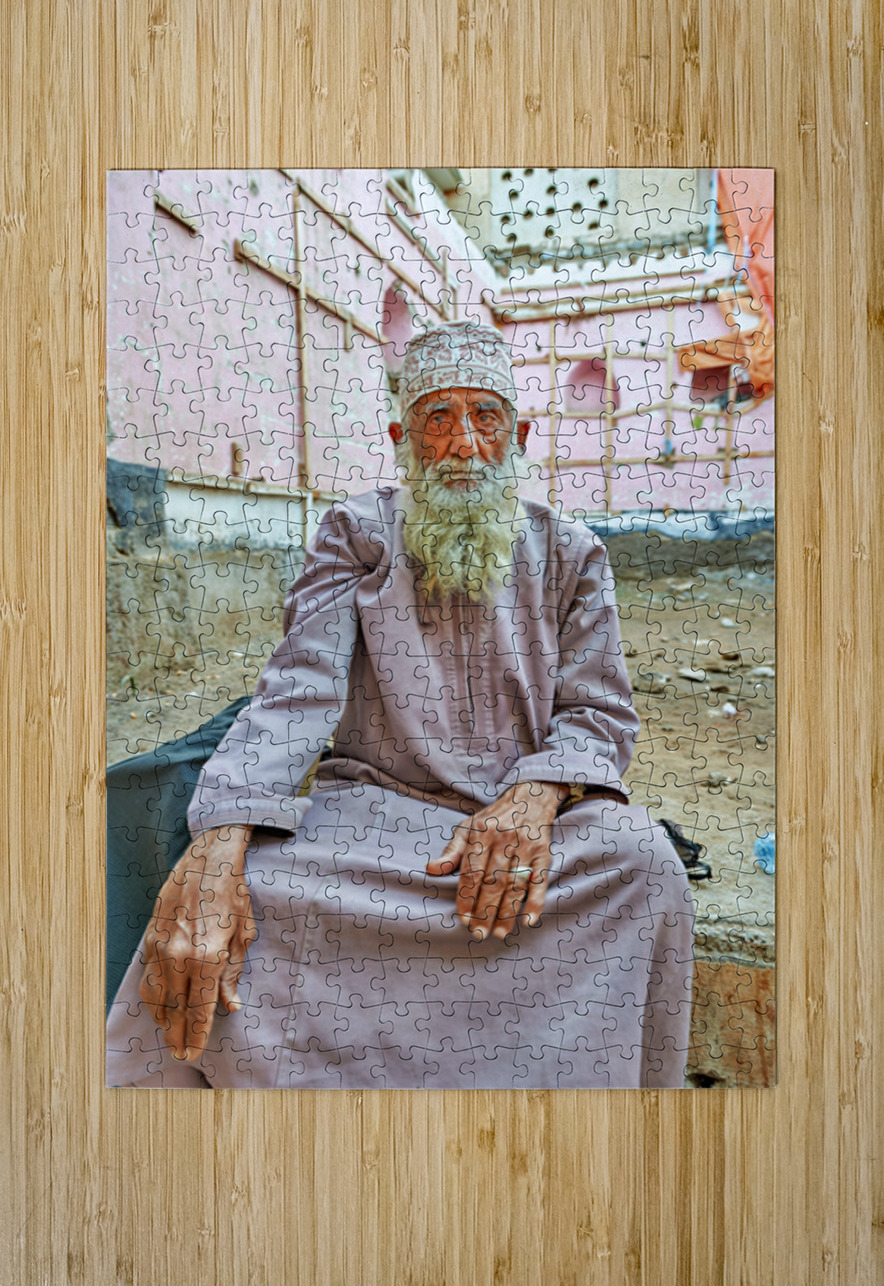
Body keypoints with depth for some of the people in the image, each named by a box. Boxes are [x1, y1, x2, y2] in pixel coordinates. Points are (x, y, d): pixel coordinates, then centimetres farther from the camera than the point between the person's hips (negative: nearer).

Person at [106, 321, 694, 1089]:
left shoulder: (570, 554, 9)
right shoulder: (357, 536, 4)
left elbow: (600, 711, 3)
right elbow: (297, 692, -9)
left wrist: (536, 795, -22)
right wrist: (216, 847, -27)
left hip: (528, 817, 2)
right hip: (375, 805, 0)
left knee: (643, 861, -30)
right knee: (230, 884, -29)